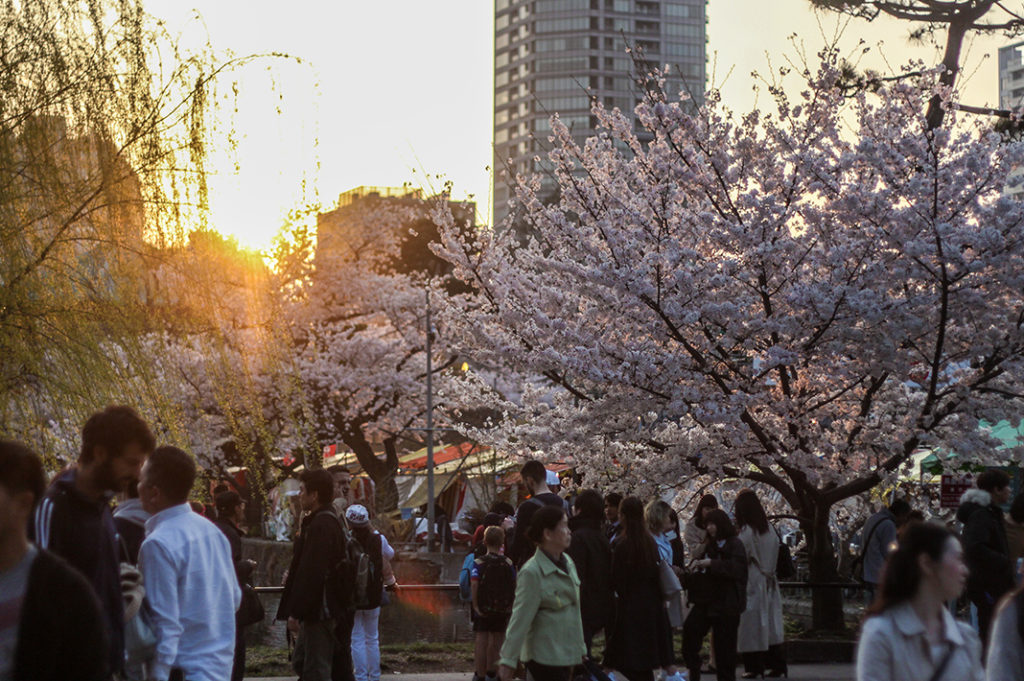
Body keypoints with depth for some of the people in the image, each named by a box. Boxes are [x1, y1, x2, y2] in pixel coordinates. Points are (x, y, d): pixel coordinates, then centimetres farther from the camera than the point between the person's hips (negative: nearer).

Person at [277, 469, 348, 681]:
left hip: (318, 611, -11)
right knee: (300, 663, 17)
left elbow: (310, 574, -24)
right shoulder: (329, 521, 15)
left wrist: (295, 613, -22)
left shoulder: (320, 526, -19)